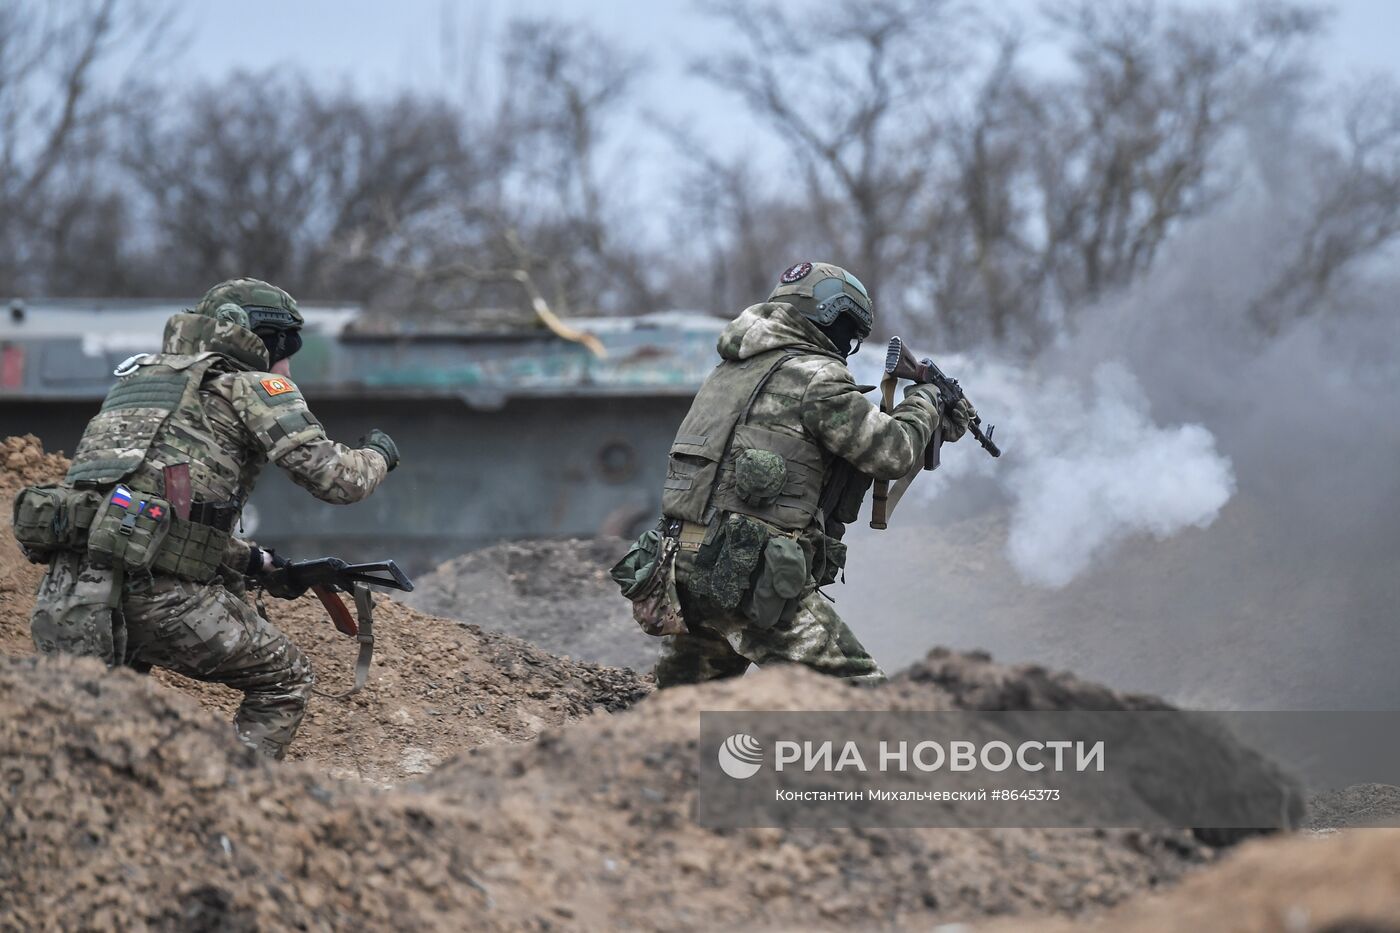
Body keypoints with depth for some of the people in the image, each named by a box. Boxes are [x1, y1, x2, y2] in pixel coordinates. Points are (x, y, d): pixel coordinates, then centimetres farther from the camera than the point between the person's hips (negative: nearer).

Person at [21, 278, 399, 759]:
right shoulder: (252, 386, 8)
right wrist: (377, 454, 24)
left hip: (61, 595, 6)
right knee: (284, 682, 16)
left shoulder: (137, 380, 30)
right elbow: (337, 478, 2)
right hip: (159, 593, -6)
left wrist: (249, 559, 40)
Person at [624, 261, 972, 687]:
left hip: (681, 567, 8)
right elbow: (892, 452, -5)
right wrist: (923, 404, 15)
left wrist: (934, 428, 30)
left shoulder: (733, 368, 21)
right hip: (751, 576, -8)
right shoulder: (814, 377, -6)